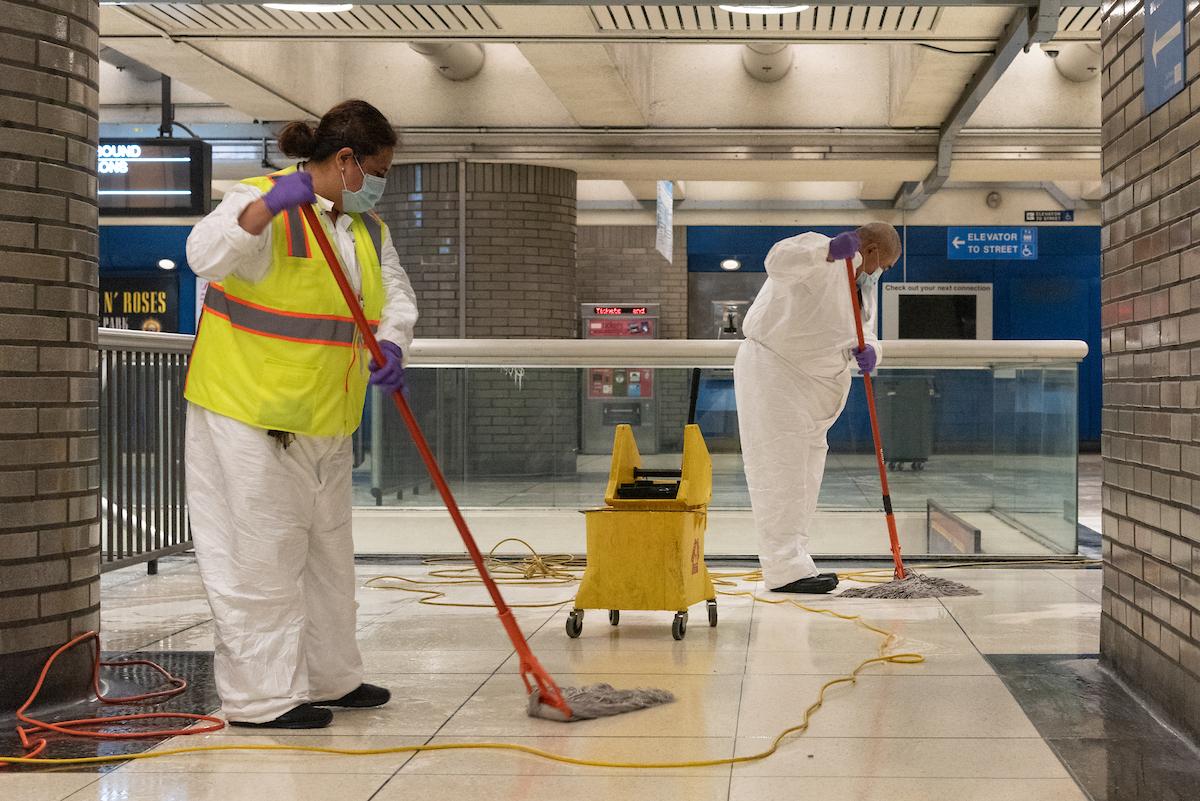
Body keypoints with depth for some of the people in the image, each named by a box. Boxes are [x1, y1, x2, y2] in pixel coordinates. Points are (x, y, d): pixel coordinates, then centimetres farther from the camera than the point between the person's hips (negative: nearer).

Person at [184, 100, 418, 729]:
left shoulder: (368, 228, 13)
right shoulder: (261, 202, -13)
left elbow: (395, 295, 5)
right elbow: (206, 254, -29)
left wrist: (391, 347, -16)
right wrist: (269, 204, -43)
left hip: (325, 418, 9)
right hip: (250, 414, -9)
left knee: (326, 549, 17)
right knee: (261, 553, -5)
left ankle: (327, 677, 30)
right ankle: (261, 695, 2)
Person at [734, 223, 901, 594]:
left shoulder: (864, 286, 15)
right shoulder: (819, 254, -14)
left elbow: (866, 335, 13)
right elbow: (778, 261, -35)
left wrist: (868, 351, -10)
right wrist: (829, 251, -48)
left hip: (813, 382, 10)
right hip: (771, 371, -10)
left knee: (805, 473, 13)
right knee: (780, 469, -13)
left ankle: (794, 564, 21)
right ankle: (784, 569, -15)